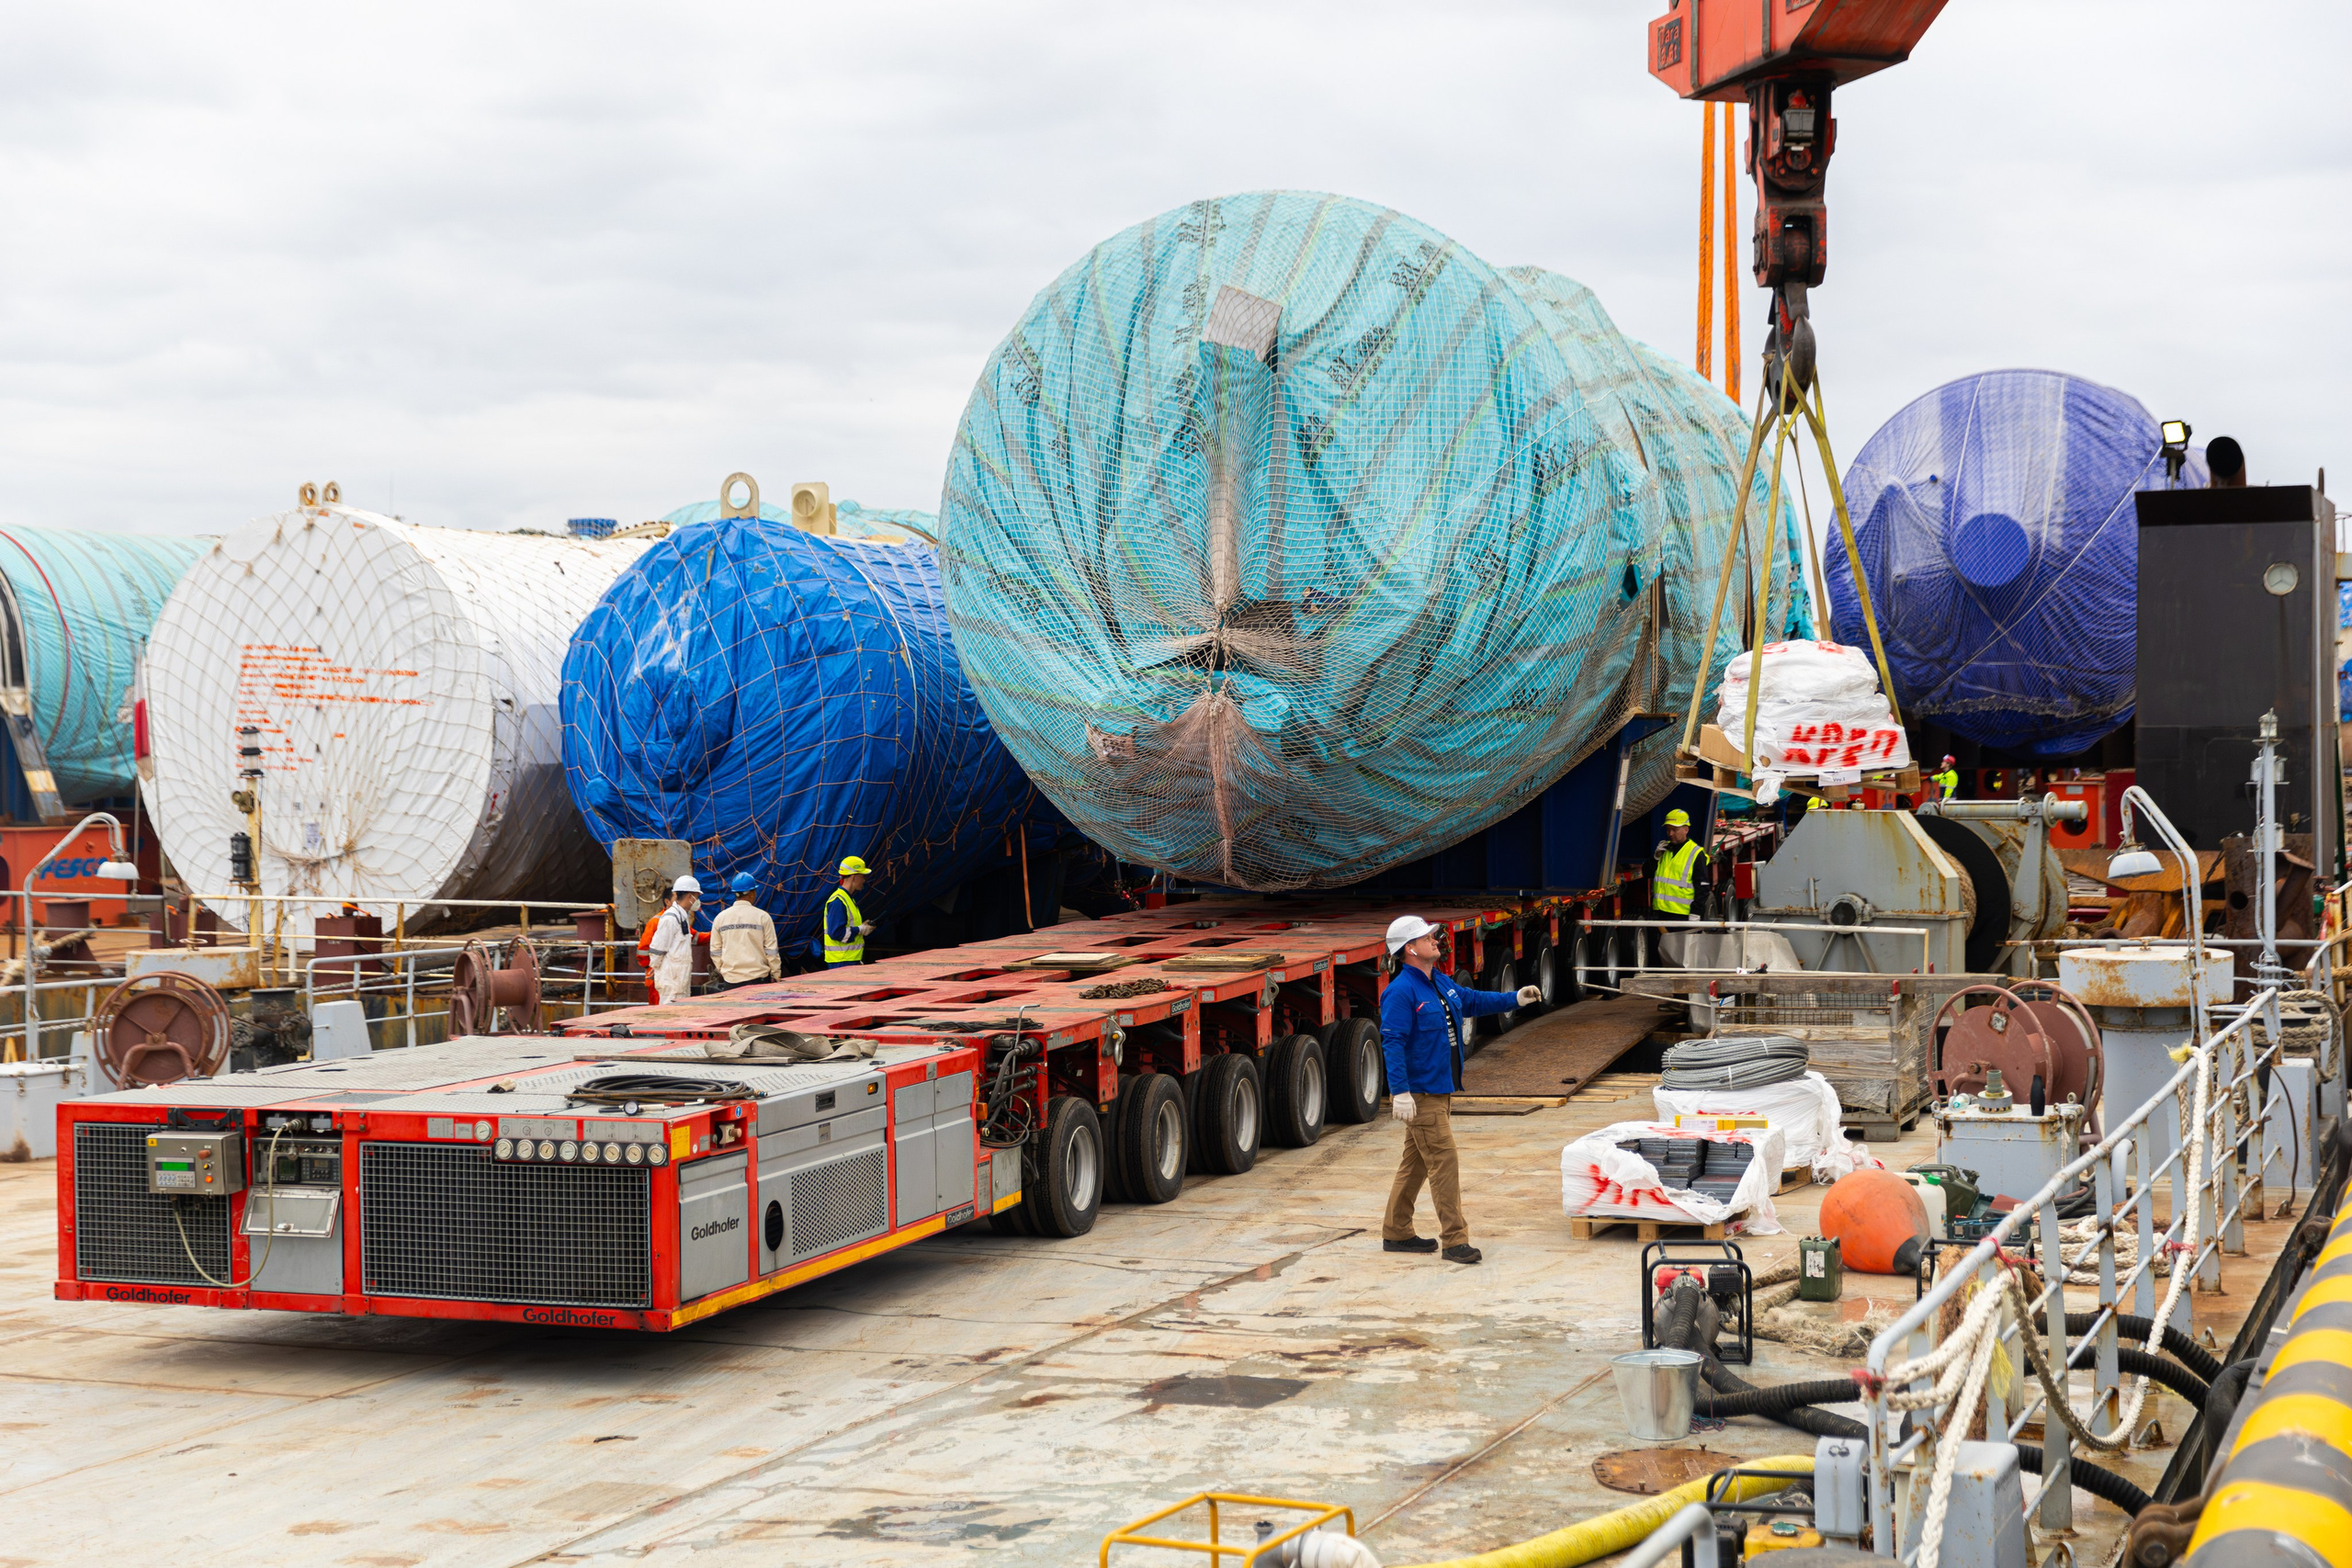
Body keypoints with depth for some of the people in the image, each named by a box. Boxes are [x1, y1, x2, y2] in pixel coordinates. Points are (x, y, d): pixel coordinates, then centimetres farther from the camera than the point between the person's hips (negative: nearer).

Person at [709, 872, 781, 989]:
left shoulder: (720, 918, 4)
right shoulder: (762, 916, -4)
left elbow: (715, 952, 9)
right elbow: (771, 950, -1)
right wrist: (776, 975, 9)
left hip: (730, 980, 2)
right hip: (757, 978, -2)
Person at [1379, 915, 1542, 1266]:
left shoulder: (1442, 984, 12)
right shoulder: (1401, 992, -17)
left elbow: (1473, 1001, 29)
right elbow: (1392, 1043, -22)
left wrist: (1514, 999, 21)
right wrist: (1400, 1092, -27)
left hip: (1441, 1091, 10)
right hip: (1421, 1095, -10)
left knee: (1416, 1162, 15)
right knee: (1444, 1162, -10)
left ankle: (1396, 1233, 24)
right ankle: (1454, 1240, -7)